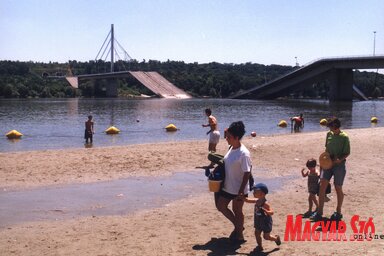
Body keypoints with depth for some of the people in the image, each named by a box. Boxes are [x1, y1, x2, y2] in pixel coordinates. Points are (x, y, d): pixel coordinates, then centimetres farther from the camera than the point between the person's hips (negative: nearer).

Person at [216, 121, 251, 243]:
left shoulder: (243, 153, -25)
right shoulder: (231, 148, 0)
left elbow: (247, 173, -23)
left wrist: (241, 191, -22)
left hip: (238, 189, -9)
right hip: (227, 187, 9)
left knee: (237, 211, 8)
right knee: (220, 205, 15)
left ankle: (239, 235, 29)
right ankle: (238, 226, 34)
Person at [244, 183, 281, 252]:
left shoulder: (265, 203, -28)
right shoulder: (257, 201, -3)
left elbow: (271, 212, -35)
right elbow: (248, 200, 10)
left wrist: (265, 211, -51)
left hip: (266, 222, -8)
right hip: (258, 222, 8)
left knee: (266, 236, 6)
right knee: (257, 233, 11)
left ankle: (276, 238, 33)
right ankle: (260, 246, 28)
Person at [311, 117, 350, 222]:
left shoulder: (344, 137, -10)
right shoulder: (329, 134, 6)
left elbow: (347, 153, -8)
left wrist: (340, 159, -23)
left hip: (339, 165, -5)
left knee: (338, 188, 6)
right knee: (322, 185, -5)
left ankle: (338, 213, 23)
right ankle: (319, 213, 0)